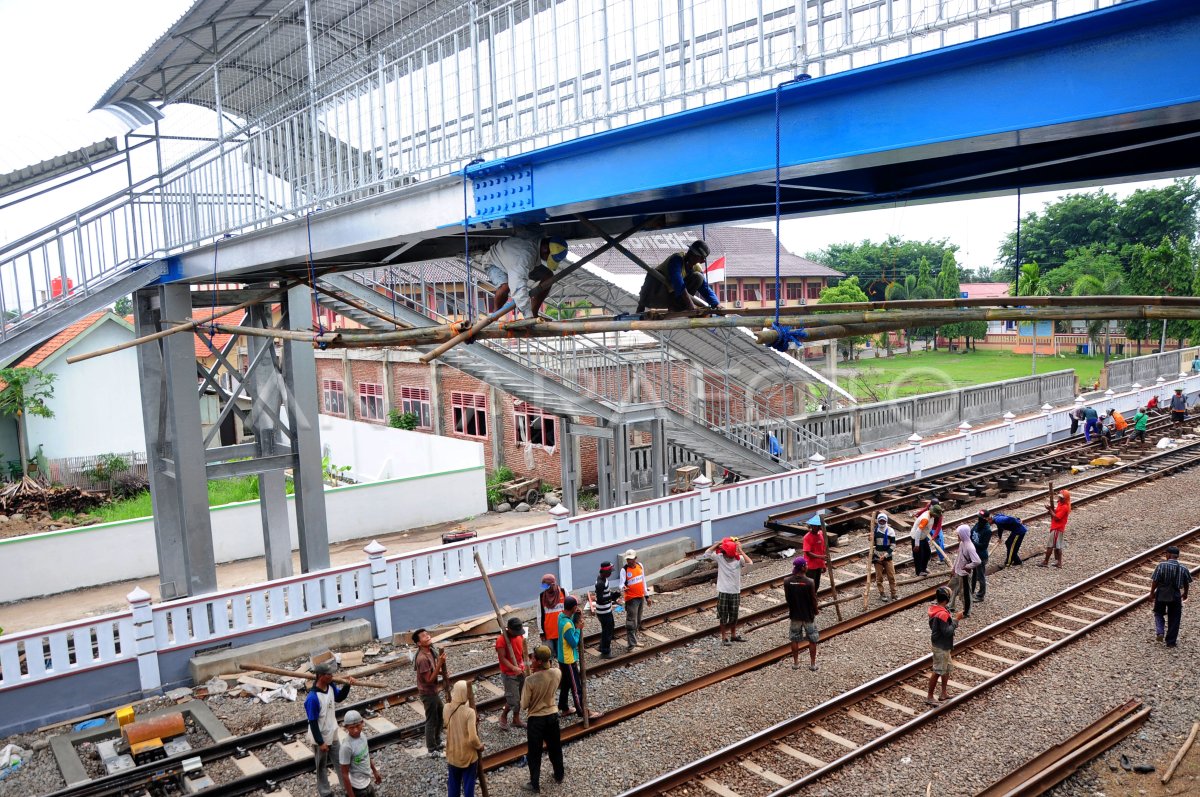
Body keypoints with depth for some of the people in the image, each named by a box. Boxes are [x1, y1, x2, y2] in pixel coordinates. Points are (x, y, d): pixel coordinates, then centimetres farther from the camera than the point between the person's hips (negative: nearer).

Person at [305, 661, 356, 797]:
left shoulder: (330, 686, -10)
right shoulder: (312, 698, -32)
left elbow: (339, 698, 11)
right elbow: (313, 723, -25)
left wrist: (347, 685, -6)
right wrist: (321, 742, -18)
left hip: (333, 735, 7)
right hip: (321, 738, -7)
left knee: (339, 762, 23)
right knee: (322, 766, 17)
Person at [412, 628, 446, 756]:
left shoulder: (431, 651, -1)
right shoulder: (422, 658, -29)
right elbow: (429, 679, -26)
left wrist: (442, 672, -7)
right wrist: (440, 663, -29)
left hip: (433, 690, 9)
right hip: (428, 693, -9)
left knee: (440, 717, 22)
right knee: (431, 721, 5)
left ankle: (437, 743, 40)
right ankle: (432, 750, 20)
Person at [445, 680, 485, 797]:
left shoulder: (448, 709, -9)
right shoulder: (469, 712, -24)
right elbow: (473, 738, -26)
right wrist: (480, 746, -6)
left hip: (452, 756, 4)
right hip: (468, 756, -4)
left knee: (453, 787, 20)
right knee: (468, 787, 12)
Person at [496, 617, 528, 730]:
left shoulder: (520, 636, 2)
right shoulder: (501, 640, -20)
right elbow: (502, 658, -21)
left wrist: (525, 666, 10)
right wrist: (514, 668, -30)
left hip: (521, 671, 7)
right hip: (509, 675, -6)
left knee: (520, 698, 13)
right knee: (513, 700, -5)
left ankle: (516, 719, 28)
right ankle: (504, 715, 21)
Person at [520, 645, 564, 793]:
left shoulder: (530, 680, -27)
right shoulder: (557, 673, -14)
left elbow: (524, 705, -16)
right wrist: (537, 672, 2)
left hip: (535, 719, -5)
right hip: (552, 715, 5)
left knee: (534, 754, 14)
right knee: (555, 747, 25)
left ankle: (535, 784, 26)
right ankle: (559, 775, 43)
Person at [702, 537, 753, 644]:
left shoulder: (739, 558, -8)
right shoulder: (719, 557, -9)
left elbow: (750, 563, -24)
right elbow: (707, 553, -18)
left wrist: (740, 551, -23)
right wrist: (719, 543, -22)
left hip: (735, 592, 1)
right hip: (723, 592, -1)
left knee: (734, 615, 14)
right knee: (723, 615, 7)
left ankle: (733, 635, 33)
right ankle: (724, 637, 19)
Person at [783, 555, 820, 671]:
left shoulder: (787, 581, -13)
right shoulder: (809, 582, -22)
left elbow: (787, 598, -3)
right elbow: (813, 599, -13)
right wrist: (816, 611, 6)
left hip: (794, 615, 3)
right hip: (808, 615, -3)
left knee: (795, 640, 17)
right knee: (812, 640, 15)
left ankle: (796, 663, 25)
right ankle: (812, 664, 22)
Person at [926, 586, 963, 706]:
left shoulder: (934, 608, 1)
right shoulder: (942, 614, -28)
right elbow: (947, 632, -26)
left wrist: (953, 619, 6)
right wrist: (956, 619, -21)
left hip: (943, 645, 10)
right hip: (941, 647, -10)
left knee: (948, 668, 21)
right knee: (938, 671, 1)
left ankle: (943, 694, 32)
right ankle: (929, 696, 11)